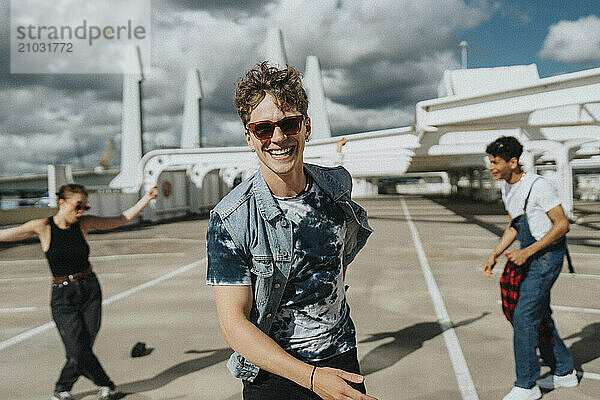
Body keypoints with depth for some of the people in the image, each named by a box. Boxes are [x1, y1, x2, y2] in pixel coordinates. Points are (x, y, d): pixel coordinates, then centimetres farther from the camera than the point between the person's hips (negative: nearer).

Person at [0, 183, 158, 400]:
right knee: (79, 350, -6)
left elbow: (122, 219, 6)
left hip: (91, 292, 2)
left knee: (83, 347, 1)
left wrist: (146, 198, 1)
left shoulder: (84, 223, 1)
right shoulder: (43, 227, -6)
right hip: (62, 296, -2)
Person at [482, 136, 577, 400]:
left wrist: (527, 252, -23)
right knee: (539, 317, 15)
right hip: (530, 256, 9)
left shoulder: (538, 186, -20)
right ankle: (564, 372, 33)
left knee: (524, 316, -11)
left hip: (548, 253, -9)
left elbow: (562, 225, -19)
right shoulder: (507, 188, 7)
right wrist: (494, 255, 8)